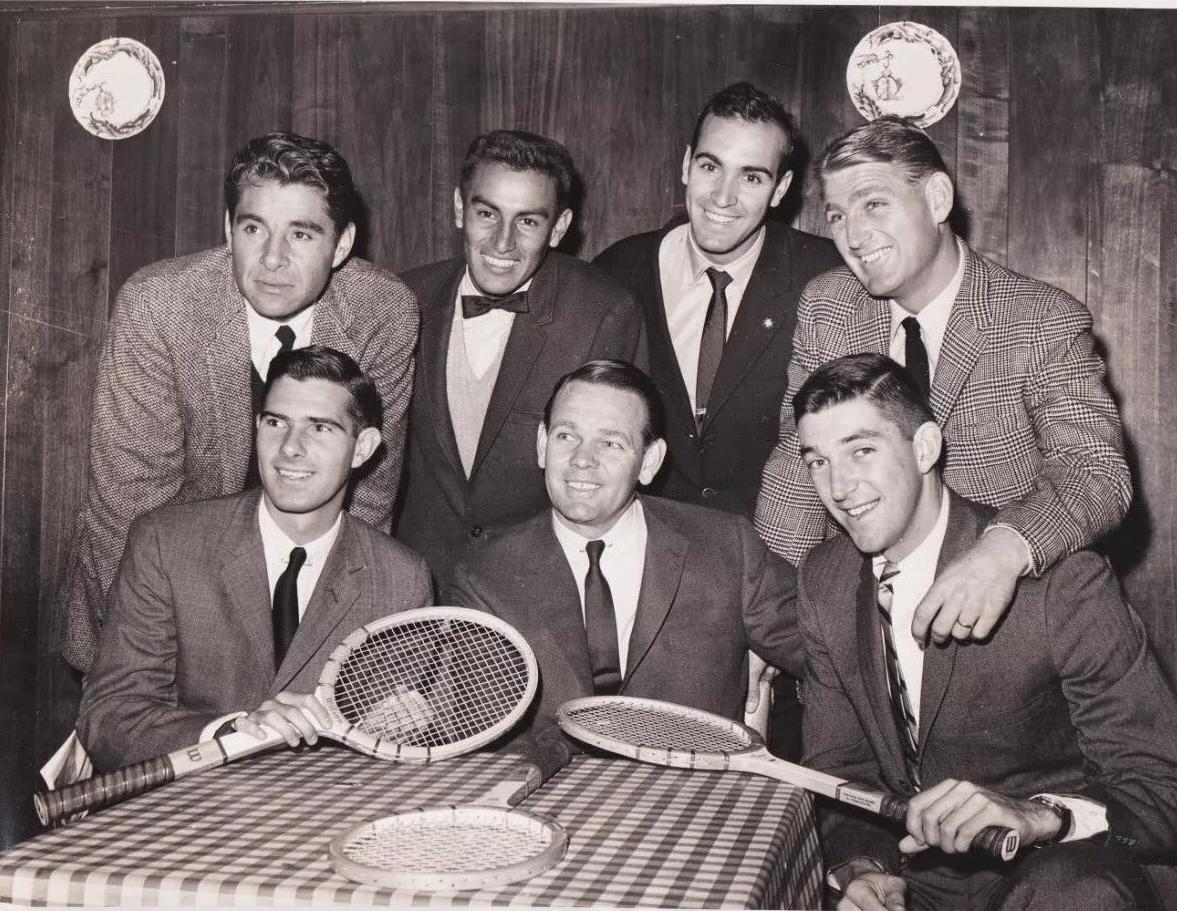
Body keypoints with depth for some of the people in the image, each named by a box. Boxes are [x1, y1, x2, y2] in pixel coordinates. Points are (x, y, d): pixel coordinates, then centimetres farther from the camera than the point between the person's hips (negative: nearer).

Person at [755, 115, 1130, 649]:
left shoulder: (1047, 323, -9)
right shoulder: (823, 308, 3)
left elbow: (1096, 473, -17)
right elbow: (798, 462, 4)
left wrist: (1006, 548, -38)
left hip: (999, 624, -3)